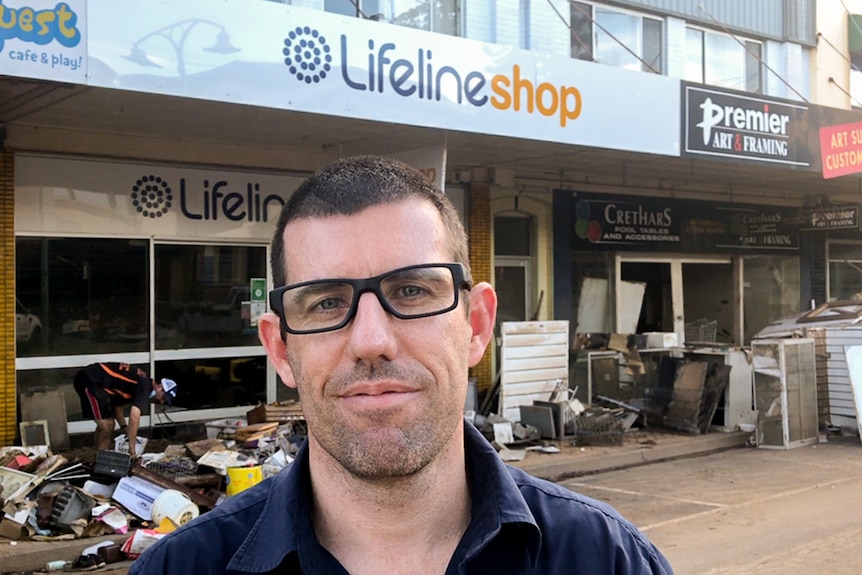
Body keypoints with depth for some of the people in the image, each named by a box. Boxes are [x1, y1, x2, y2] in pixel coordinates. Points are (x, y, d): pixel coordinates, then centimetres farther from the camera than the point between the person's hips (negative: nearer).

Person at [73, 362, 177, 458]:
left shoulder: (141, 383, 15)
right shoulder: (144, 386, -13)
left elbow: (117, 403, 25)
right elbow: (134, 416, -25)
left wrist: (124, 426, 12)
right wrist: (132, 448, -21)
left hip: (92, 380, 10)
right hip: (89, 380, -10)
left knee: (108, 424, 16)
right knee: (106, 426, -8)